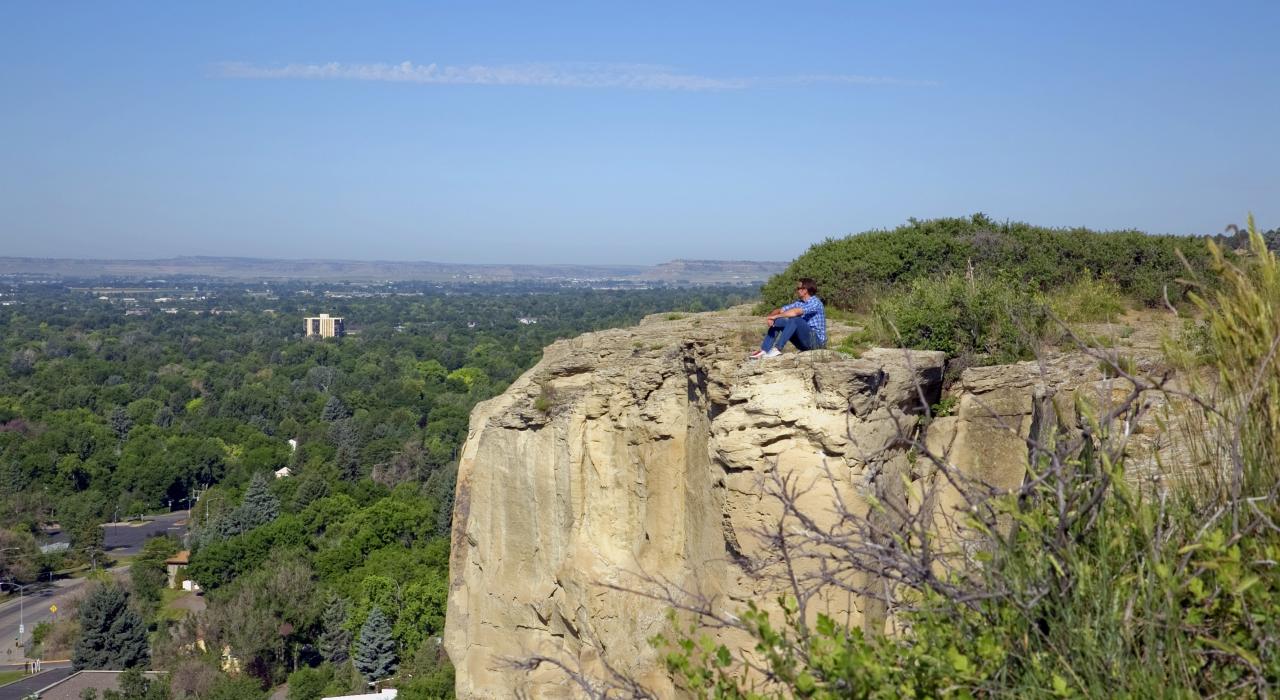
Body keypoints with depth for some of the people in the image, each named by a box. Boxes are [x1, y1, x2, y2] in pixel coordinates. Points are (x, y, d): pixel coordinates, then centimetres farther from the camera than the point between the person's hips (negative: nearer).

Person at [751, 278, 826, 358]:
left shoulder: (815, 302, -14)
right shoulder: (799, 303, 11)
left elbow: (796, 312, -28)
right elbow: (780, 310, 7)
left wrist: (776, 316, -21)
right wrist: (771, 316, -15)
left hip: (816, 340, -8)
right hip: (803, 342, 8)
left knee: (795, 320, -31)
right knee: (776, 322, -2)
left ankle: (777, 349, -34)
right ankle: (764, 351, -15)